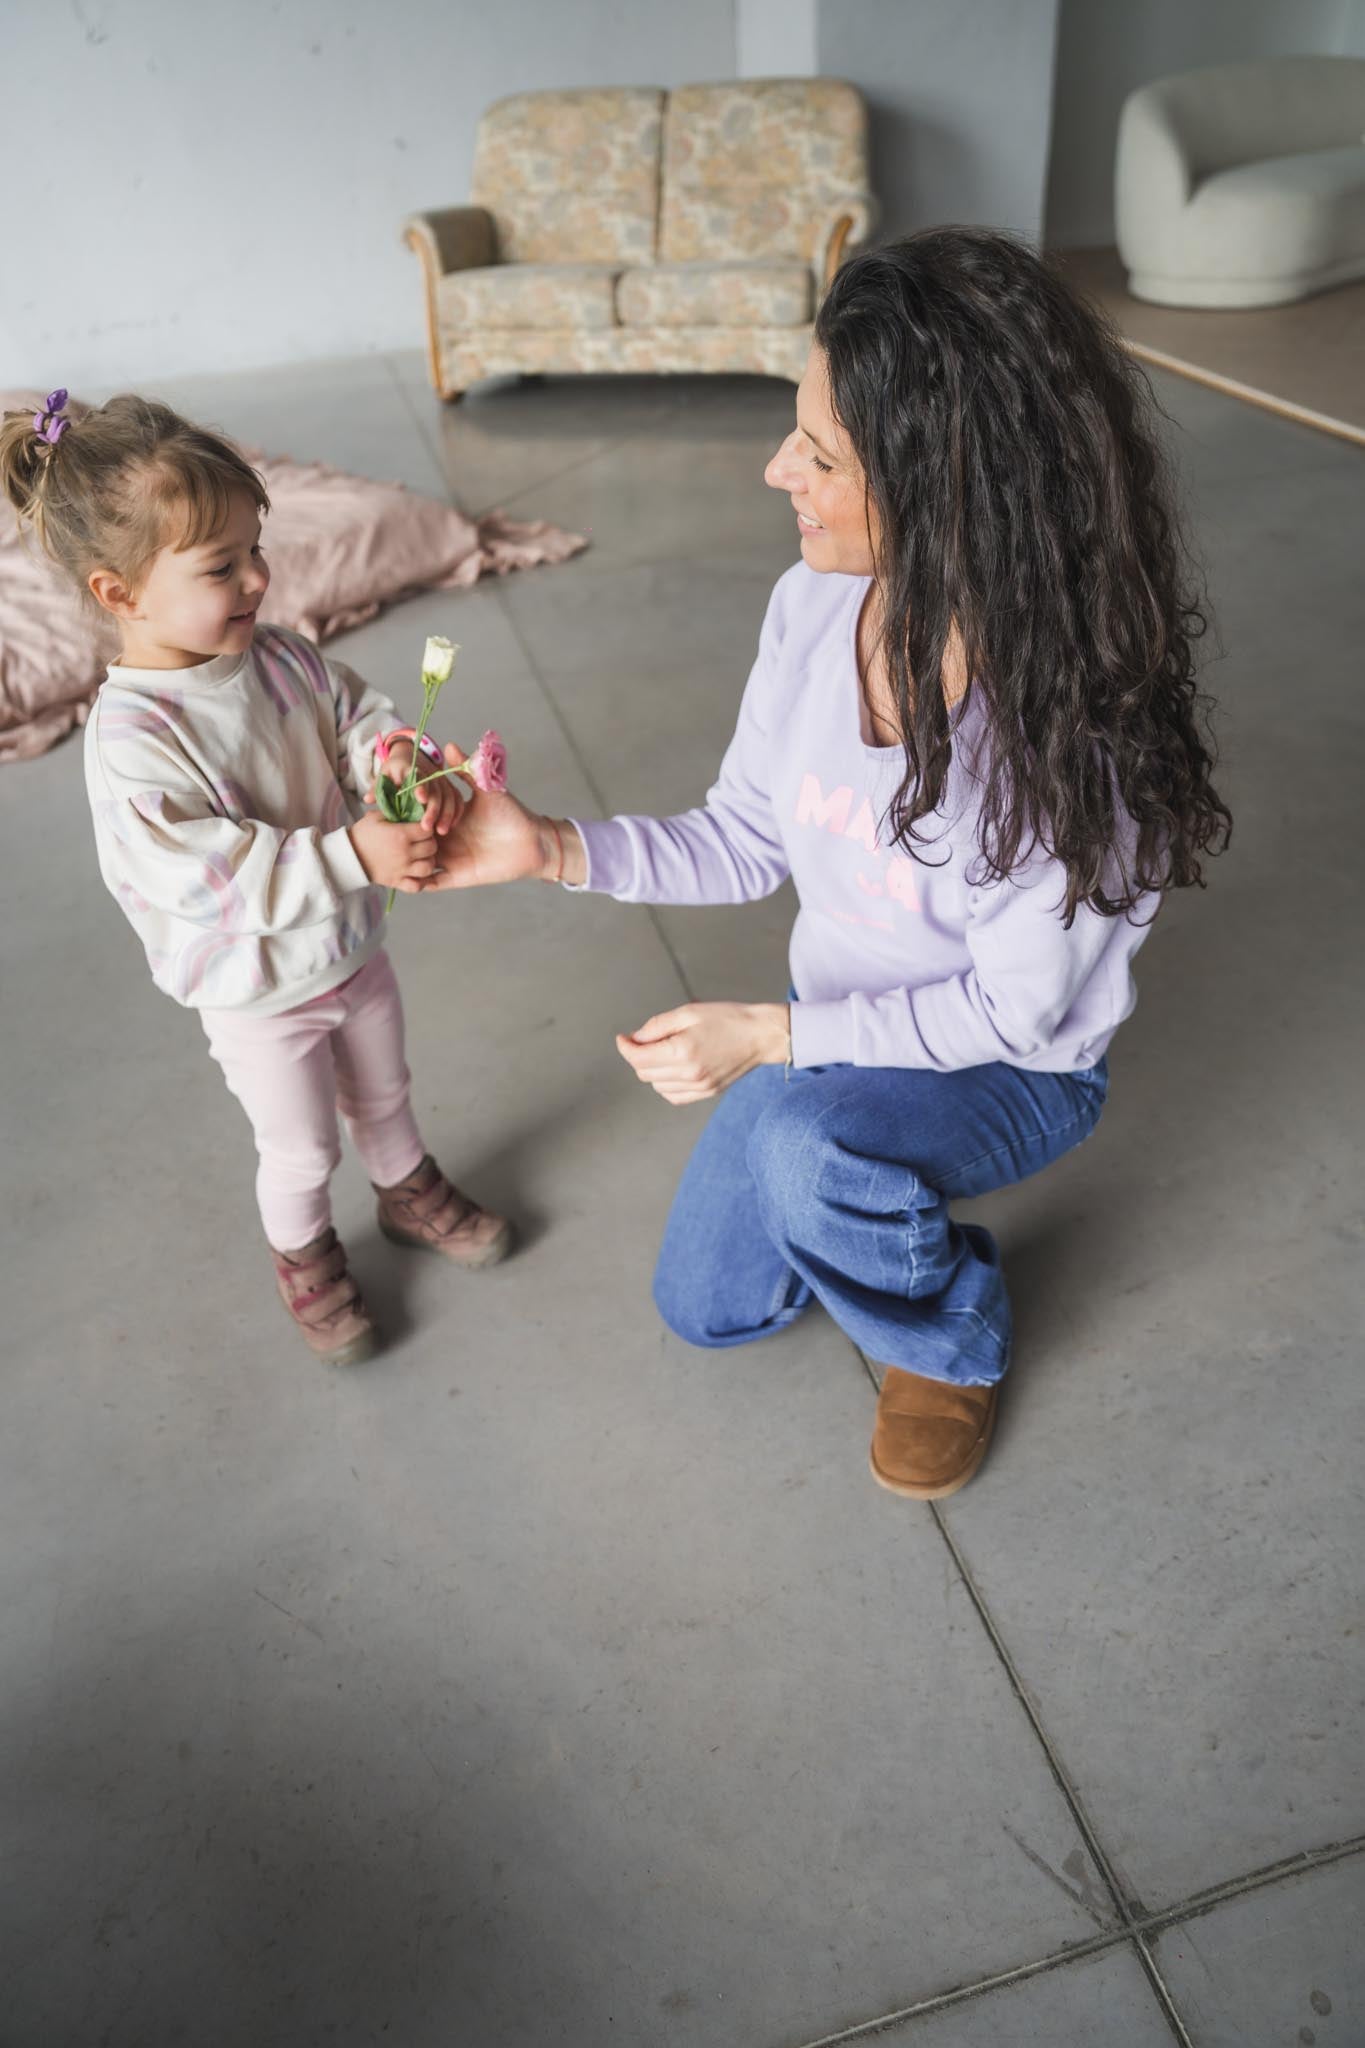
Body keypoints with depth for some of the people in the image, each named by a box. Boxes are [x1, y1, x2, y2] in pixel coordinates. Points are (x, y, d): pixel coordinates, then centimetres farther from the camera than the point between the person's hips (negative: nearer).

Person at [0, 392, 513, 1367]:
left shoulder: (283, 658, -11)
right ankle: (305, 1257, 46)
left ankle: (410, 1192, 56)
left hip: (355, 950, 5)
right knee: (301, 1150, 16)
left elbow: (364, 718, -6)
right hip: (261, 1000, -5)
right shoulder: (132, 738, -31)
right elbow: (210, 878, -35)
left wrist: (411, 773, -30)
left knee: (382, 1092, 28)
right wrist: (353, 855, -42)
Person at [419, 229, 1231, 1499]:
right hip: (839, 1020, 6)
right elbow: (745, 841, -7)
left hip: (1013, 1069, -5)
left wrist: (770, 1037, -29)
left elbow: (1013, 1011, -25)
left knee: (806, 1146, -37)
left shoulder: (1079, 717, -34)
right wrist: (551, 848, -20)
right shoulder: (815, 602, -18)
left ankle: (951, 1343, -3)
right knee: (705, 1305, 13)